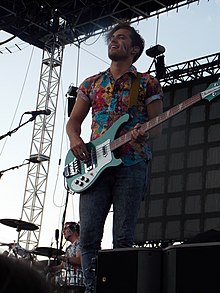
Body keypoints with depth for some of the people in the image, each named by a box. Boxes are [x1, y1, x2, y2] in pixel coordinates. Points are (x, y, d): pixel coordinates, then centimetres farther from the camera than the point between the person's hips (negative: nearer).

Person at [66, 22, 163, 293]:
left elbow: (157, 126, 4)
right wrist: (74, 139, -3)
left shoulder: (148, 84, 10)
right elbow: (73, 121, 20)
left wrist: (145, 132, -19)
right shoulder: (91, 84, 19)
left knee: (123, 238, -6)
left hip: (132, 166, -3)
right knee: (88, 235, -7)